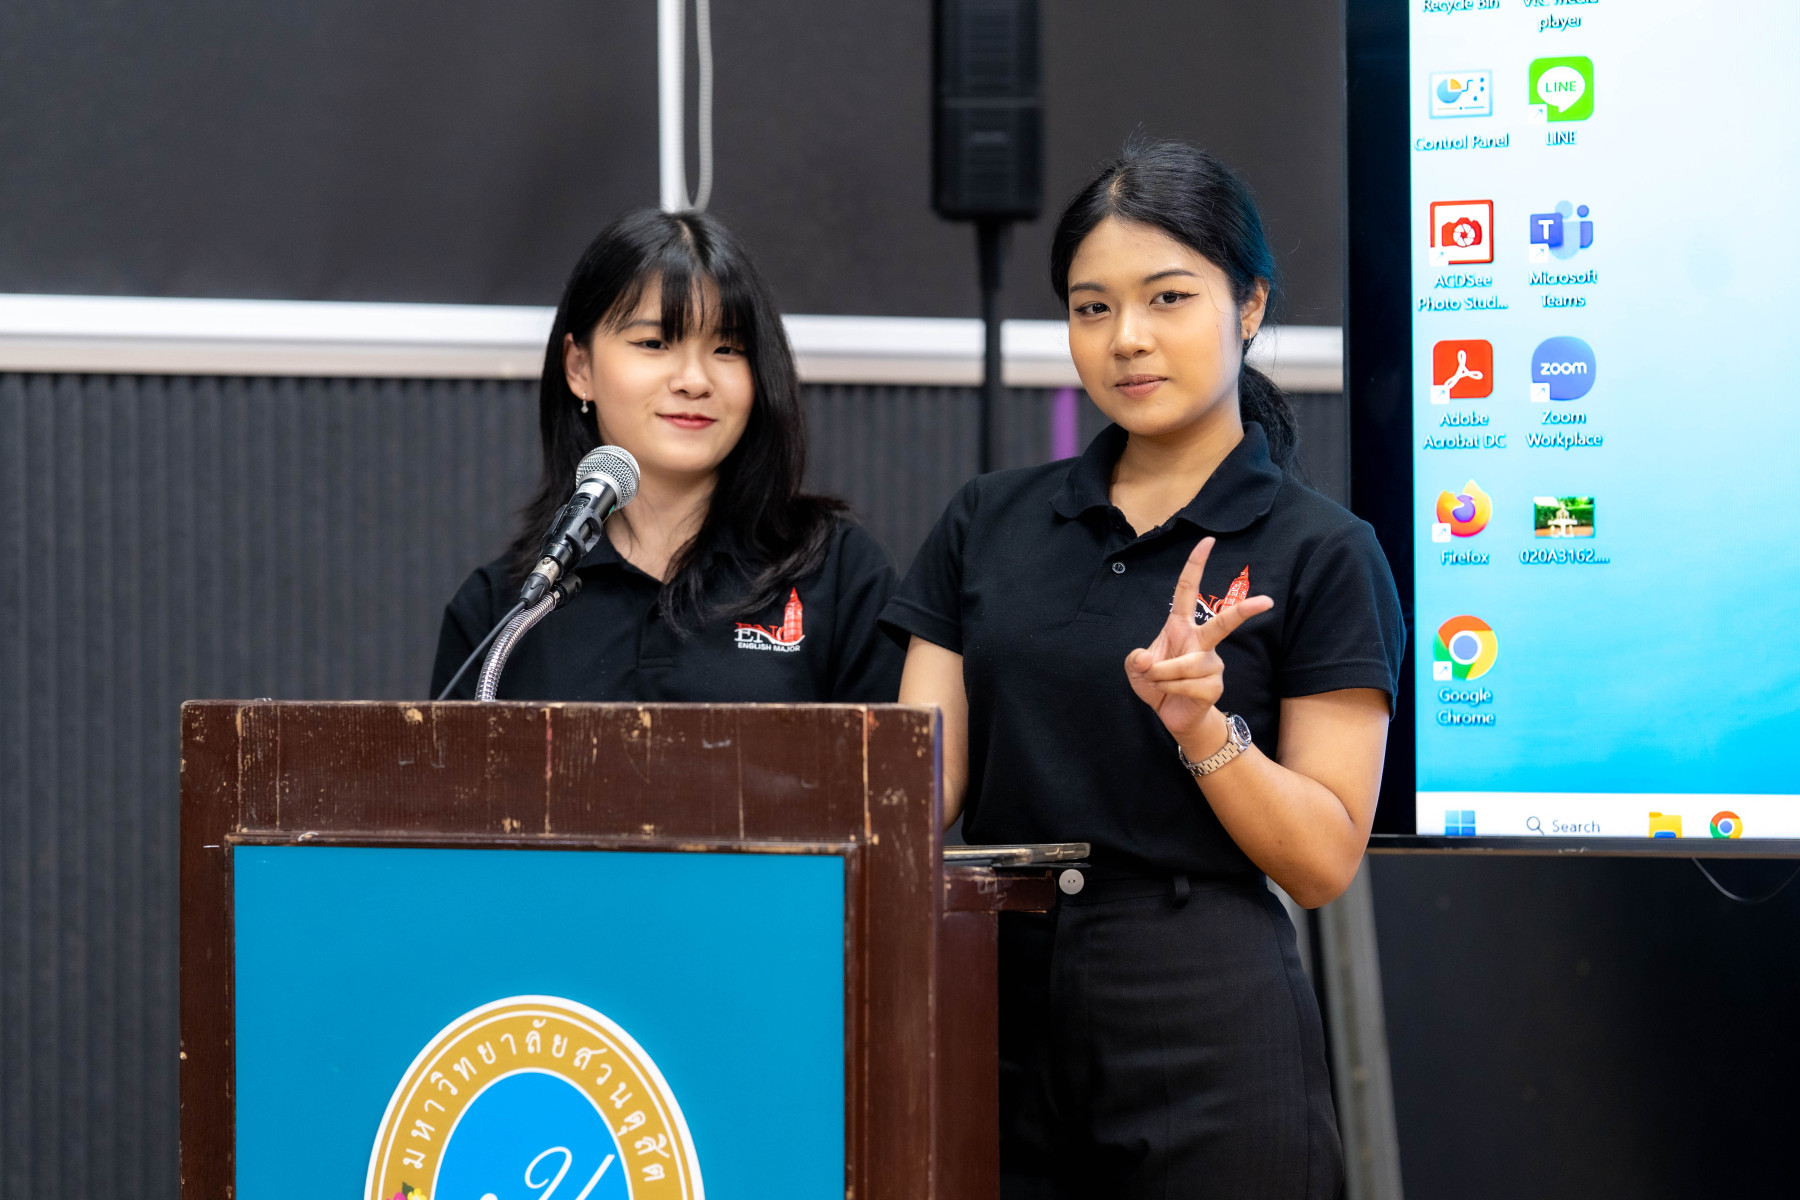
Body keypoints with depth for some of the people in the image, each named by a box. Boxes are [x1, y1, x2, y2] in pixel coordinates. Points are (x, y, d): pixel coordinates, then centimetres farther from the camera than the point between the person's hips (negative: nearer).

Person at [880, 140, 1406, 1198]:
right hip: (996, 1007, 3)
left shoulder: (1319, 554, -2)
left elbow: (1324, 860, -4)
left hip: (1208, 1026, -3)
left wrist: (1200, 723, -19)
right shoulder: (990, 525, 10)